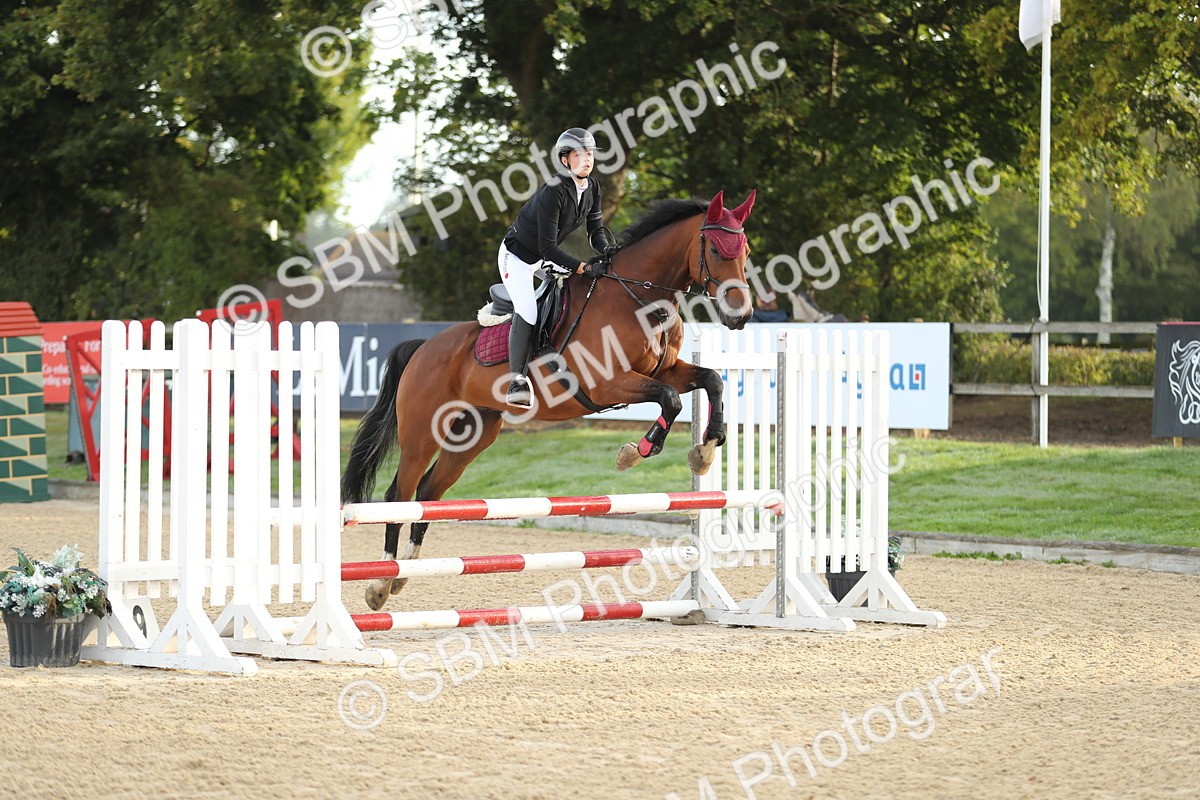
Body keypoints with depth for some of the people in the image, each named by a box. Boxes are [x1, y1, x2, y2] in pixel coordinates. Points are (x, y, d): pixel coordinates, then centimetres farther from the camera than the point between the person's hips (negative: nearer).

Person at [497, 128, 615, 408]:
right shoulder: (554, 192, -30)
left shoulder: (592, 188, -5)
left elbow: (595, 229, 1)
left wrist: (607, 251, -20)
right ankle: (517, 380, -27)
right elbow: (548, 247, -32)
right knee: (527, 312, -27)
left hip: (545, 259, 9)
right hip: (517, 256, -9)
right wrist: (581, 267, -37)